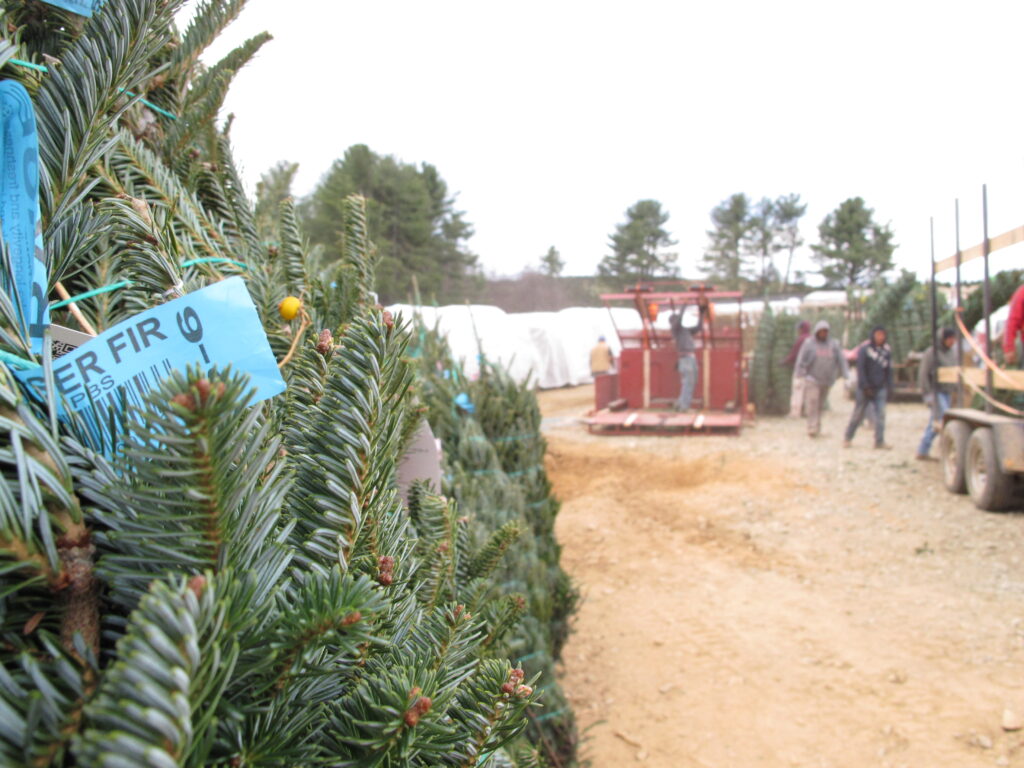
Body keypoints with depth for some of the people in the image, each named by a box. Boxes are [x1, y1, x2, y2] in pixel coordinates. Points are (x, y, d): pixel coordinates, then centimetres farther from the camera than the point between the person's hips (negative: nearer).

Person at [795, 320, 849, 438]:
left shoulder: (833, 344, 7)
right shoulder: (809, 343, -1)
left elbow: (841, 361, 5)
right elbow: (800, 361, -3)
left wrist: (846, 376, -3)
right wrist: (805, 376, -11)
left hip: (826, 381, 3)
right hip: (812, 380, -3)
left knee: (819, 405, 10)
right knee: (812, 403, -15)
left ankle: (817, 427, 18)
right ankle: (812, 427, -18)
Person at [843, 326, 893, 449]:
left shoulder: (887, 351, 8)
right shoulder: (864, 349, -6)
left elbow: (889, 370, 13)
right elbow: (861, 369, -8)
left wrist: (889, 387, 7)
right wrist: (865, 386, -13)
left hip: (880, 388, 4)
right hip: (866, 388, -4)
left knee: (881, 414, -3)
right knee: (858, 414, 3)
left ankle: (879, 441, 2)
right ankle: (848, 438, 16)